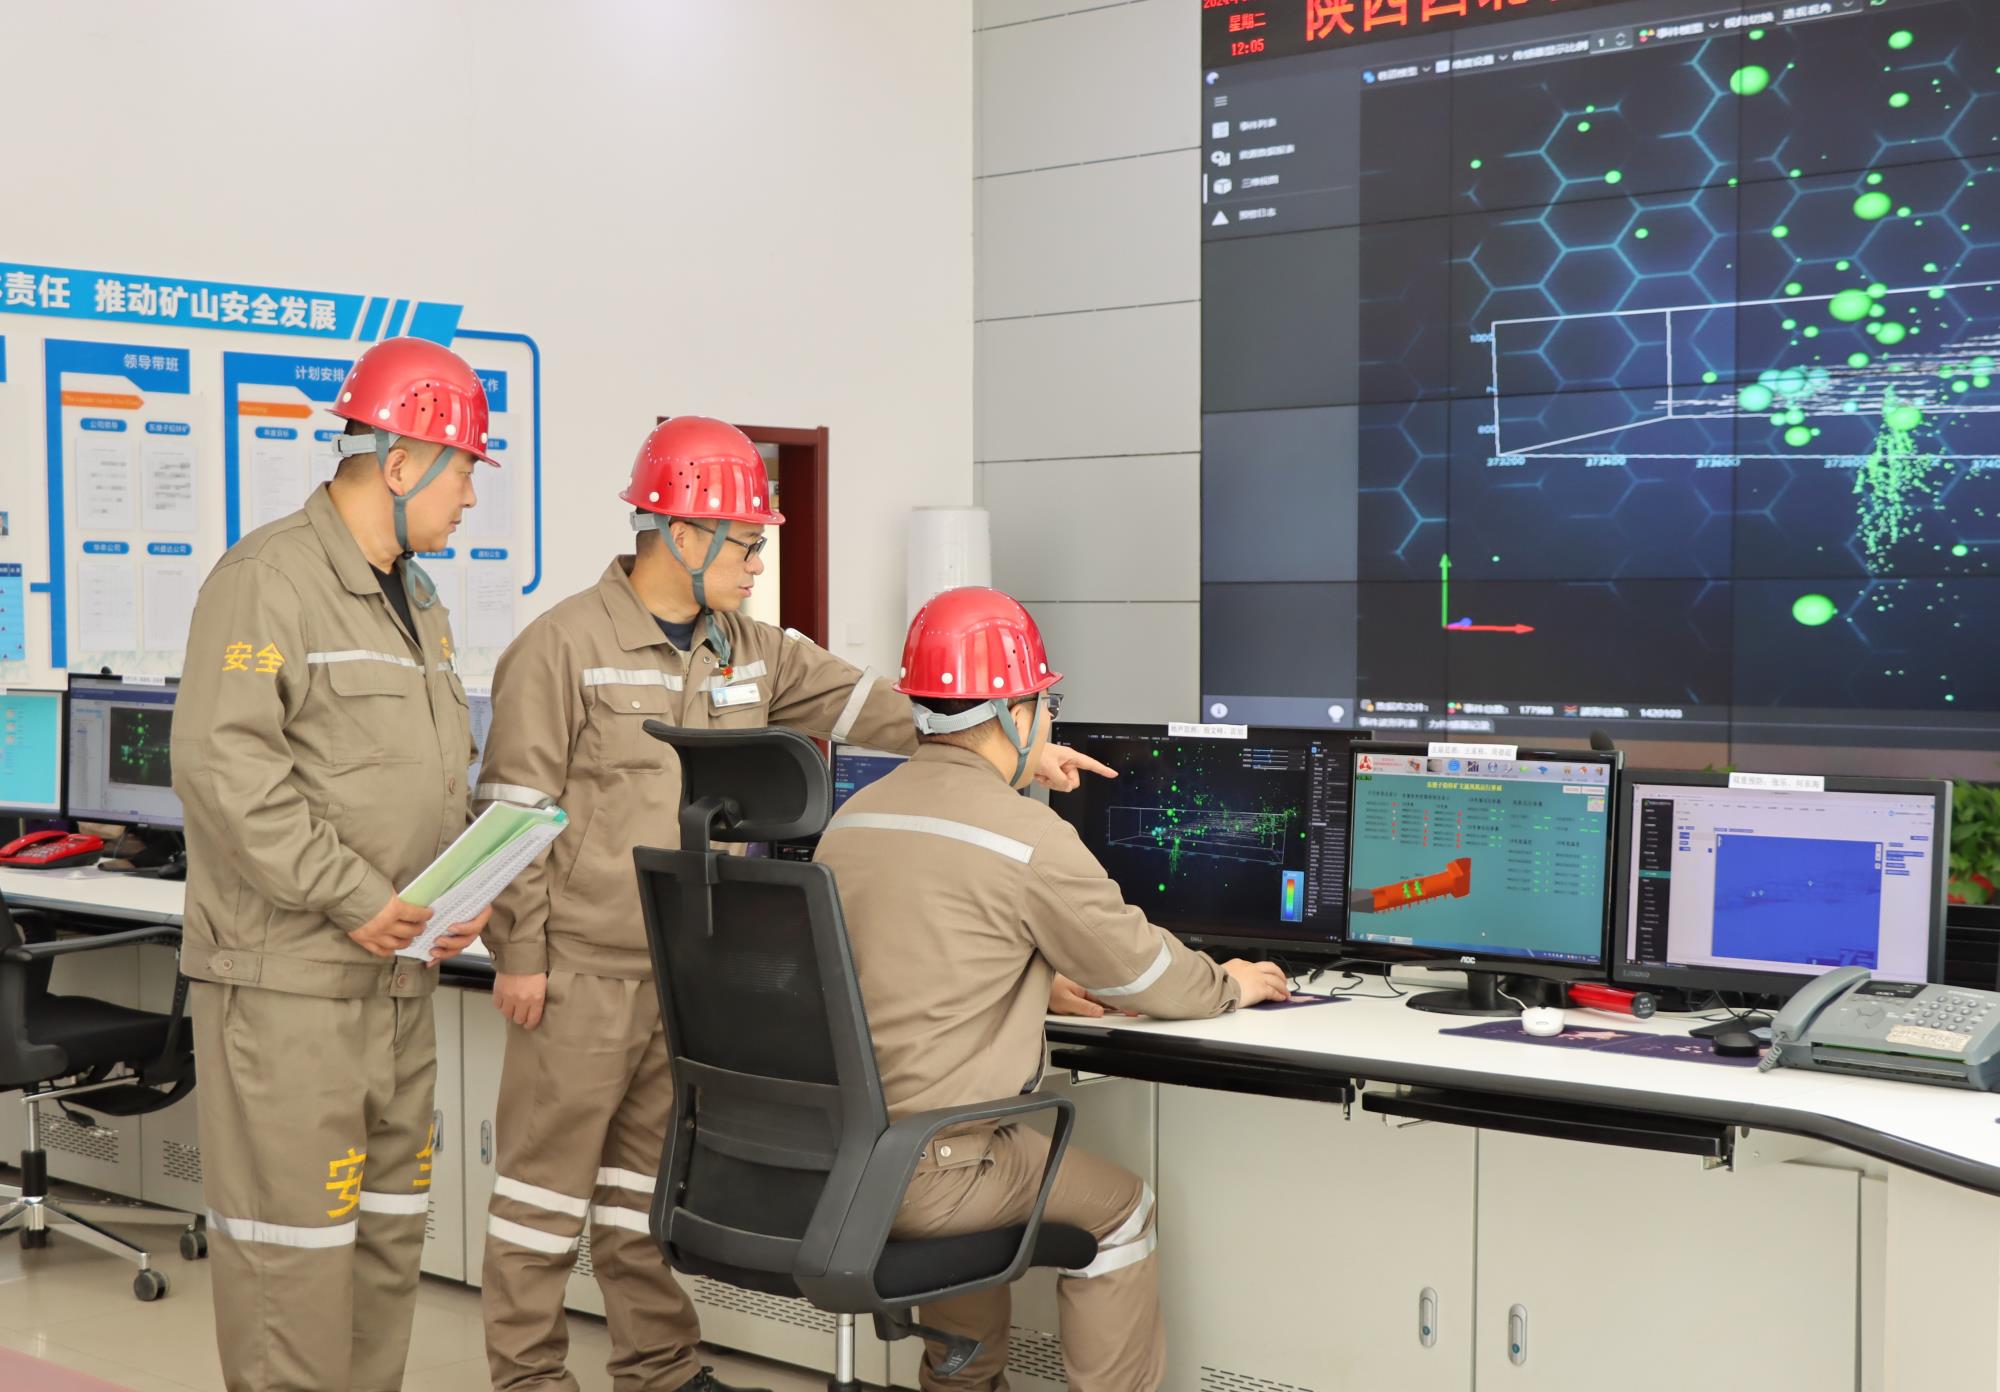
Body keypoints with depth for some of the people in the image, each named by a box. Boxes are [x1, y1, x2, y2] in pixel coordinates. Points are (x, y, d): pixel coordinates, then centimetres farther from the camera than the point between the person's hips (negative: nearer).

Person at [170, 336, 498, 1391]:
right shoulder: (268, 579, -12)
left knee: (390, 1215, 16)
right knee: (295, 1225, -3)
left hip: (398, 967, 9)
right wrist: (351, 896, -21)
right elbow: (223, 762, -21)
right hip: (287, 974, -9)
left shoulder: (415, 602, 16)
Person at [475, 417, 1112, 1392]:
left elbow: (867, 706, 8)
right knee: (550, 1177, 4)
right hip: (584, 973, -6)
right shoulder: (564, 648, -11)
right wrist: (519, 957, -13)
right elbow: (515, 815, -12)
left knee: (652, 1172, 17)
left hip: (695, 973, 7)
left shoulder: (748, 651, 9)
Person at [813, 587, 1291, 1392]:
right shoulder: (1028, 836, -13)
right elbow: (1141, 969, -1)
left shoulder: (852, 819, 9)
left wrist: (1040, 990, 28)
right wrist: (1229, 987, 18)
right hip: (922, 1172, -7)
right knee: (1120, 1209, 16)